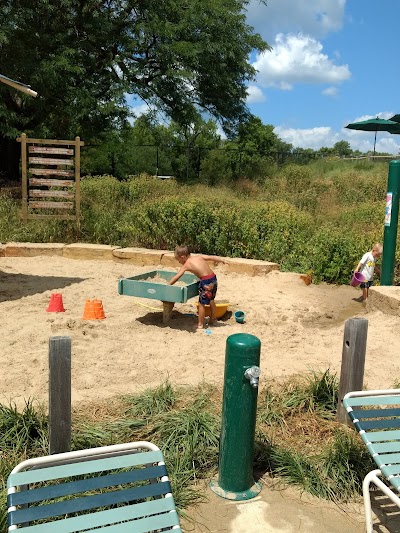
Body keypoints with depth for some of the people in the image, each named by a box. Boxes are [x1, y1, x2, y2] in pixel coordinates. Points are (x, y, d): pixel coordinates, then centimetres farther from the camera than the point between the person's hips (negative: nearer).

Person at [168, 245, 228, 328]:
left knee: (201, 303, 6)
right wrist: (223, 260, 9)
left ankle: (200, 324, 14)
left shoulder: (186, 265, -1)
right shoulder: (198, 256, 13)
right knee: (211, 300, 25)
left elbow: (176, 277, -1)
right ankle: (213, 318, 40)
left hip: (206, 282, -7)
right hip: (213, 278, 7)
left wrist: (167, 285, 5)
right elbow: (211, 257, 7)